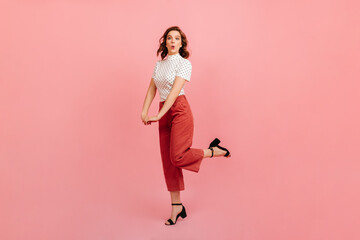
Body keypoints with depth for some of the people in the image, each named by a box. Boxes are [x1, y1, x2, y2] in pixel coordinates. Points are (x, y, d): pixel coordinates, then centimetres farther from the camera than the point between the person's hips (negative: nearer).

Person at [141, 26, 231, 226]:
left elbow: (174, 92, -14)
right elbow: (152, 89, 14)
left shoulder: (184, 63, -5)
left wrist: (157, 116, -19)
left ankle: (214, 151, 9)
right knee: (168, 161, 4)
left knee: (177, 157, -16)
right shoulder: (159, 63, 16)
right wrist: (144, 112, 1)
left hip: (179, 110, -6)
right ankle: (176, 207, 14)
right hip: (164, 113, 6)